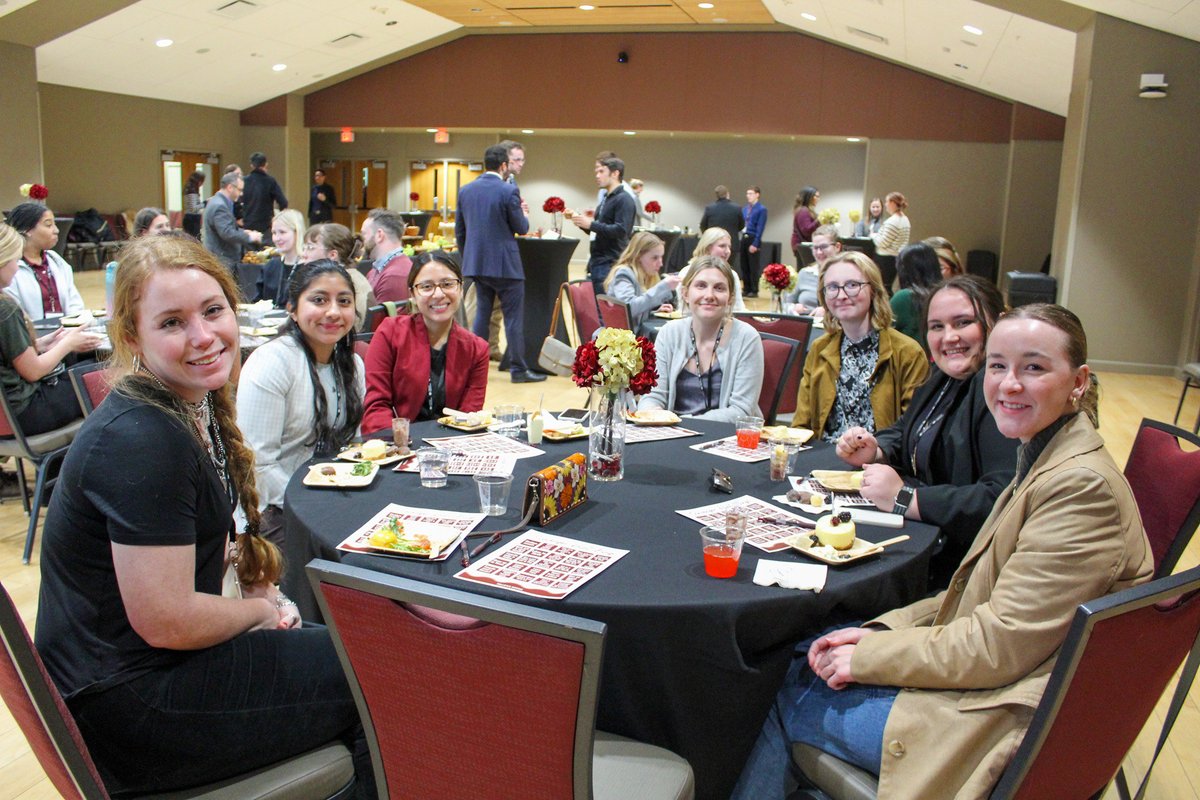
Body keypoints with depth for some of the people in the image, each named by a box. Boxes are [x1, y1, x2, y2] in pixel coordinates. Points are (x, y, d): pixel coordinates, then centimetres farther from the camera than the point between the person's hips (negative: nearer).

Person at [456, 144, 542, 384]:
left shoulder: (466, 190, 6)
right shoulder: (509, 191, -13)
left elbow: (459, 230, 11)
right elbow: (521, 228, -7)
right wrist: (525, 217, 15)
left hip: (476, 263, 6)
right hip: (504, 264, -6)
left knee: (481, 314, 15)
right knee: (514, 317, 1)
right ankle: (518, 369, 4)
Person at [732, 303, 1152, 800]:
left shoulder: (1083, 487, -22)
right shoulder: (1041, 461, 8)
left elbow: (1001, 645, -24)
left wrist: (868, 655, -15)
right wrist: (882, 630, -3)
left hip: (1010, 724, -8)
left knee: (785, 699, 0)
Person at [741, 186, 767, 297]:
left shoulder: (762, 209, -7)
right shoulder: (744, 208, 13)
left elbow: (760, 228, -11)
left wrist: (755, 244, -16)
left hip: (753, 239, -6)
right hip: (744, 238, 6)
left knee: (753, 266, -1)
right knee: (744, 265, 8)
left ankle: (754, 291, 6)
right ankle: (746, 289, 17)